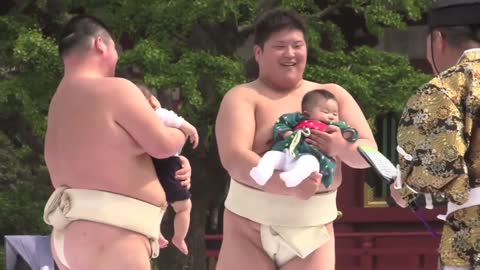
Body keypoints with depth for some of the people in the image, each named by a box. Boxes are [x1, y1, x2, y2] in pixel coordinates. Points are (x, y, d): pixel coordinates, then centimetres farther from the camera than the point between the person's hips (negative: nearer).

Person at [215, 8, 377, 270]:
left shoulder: (333, 95, 12)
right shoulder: (243, 97, -1)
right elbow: (234, 158, -18)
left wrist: (343, 147, -17)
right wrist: (289, 185, -32)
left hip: (313, 230, 3)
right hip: (250, 224, -2)